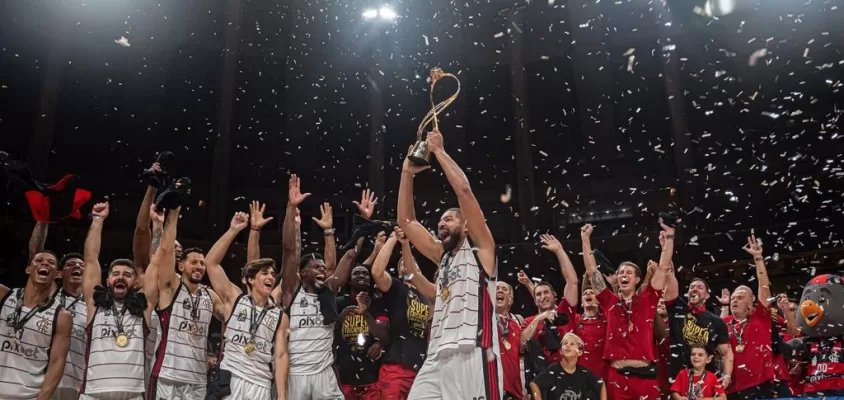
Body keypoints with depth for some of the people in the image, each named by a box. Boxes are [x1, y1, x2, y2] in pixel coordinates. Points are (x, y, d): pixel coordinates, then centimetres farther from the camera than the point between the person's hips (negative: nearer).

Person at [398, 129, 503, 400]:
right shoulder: (442, 256, 25)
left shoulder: (480, 248, 8)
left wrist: (438, 151, 4)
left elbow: (464, 190, -3)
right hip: (438, 357, 7)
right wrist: (407, 172, 19)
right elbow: (406, 221, 24)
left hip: (474, 355, -7)